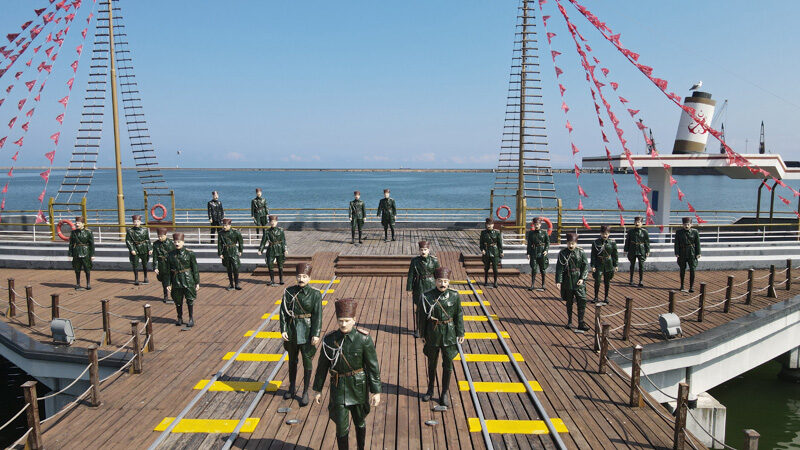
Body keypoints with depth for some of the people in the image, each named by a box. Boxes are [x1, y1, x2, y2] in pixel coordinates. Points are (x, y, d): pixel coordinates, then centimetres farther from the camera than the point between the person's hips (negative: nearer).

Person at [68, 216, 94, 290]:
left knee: (87, 269, 2)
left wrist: (92, 255, -5)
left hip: (85, 253, -2)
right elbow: (71, 244, 8)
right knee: (77, 270, 8)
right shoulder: (73, 233, 4)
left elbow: (92, 244, -3)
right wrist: (70, 253, 3)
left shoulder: (88, 232, -4)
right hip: (76, 253, 2)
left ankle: (88, 284, 15)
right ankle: (78, 284, 19)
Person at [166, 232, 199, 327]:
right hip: (176, 281, 3)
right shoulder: (171, 255, 2)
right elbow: (168, 270, 6)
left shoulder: (189, 253, -6)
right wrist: (168, 284, 3)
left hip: (188, 280, -3)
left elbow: (195, 269, -3)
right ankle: (180, 318, 29)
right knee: (178, 301, 11)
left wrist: (197, 282, -4)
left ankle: (191, 319, 16)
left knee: (190, 300, 3)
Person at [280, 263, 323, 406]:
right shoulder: (289, 292, -3)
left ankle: (305, 392, 20)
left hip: (307, 332, -3)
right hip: (291, 331, 3)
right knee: (292, 360, 18)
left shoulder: (315, 294, -10)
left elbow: (318, 315, -10)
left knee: (307, 362, 5)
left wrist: (316, 334, -15)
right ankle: (291, 388, 37)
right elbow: (283, 311, -1)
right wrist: (283, 330, -8)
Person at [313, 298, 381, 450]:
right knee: (341, 427, 0)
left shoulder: (364, 339, -15)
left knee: (360, 422, 19)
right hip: (338, 388, 0)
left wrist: (376, 391, -12)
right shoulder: (329, 339, -10)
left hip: (358, 387, 0)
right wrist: (317, 389, 7)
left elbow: (373, 367, -11)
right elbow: (322, 366, 1)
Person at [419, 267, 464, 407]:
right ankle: (430, 390, 36)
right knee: (432, 364, 16)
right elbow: (423, 317, -2)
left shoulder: (454, 296, -8)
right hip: (433, 334, 0)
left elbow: (459, 315, 0)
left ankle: (444, 393, 23)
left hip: (449, 334, 0)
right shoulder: (428, 296, -10)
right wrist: (423, 335, 1)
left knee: (448, 365, 7)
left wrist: (460, 333, 1)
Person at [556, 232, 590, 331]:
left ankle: (581, 323, 1)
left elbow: (585, 266, 1)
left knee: (582, 301, -6)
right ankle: (569, 321, 26)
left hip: (579, 282, 0)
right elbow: (559, 268, -5)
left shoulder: (581, 253, -1)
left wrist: (582, 278, -12)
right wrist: (558, 281, -12)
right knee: (569, 302, 11)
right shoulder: (563, 253, -3)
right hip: (567, 282, 0)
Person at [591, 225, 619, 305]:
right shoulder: (596, 242, -4)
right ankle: (596, 297, 8)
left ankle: (606, 297, 24)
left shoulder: (612, 243, -1)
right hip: (599, 264, -1)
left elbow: (615, 255, 6)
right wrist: (593, 266, -7)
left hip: (608, 265, 1)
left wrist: (616, 265, 4)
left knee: (607, 282, 10)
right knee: (597, 281, -7)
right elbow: (593, 255, -2)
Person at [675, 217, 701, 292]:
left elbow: (697, 243, 2)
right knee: (682, 269, 10)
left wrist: (698, 253, -2)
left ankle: (692, 286, 0)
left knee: (692, 269, -6)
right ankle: (682, 286, 23)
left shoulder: (695, 232, -1)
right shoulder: (679, 232, -1)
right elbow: (676, 243, -1)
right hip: (682, 253, 1)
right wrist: (677, 253, -6)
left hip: (692, 253, -1)